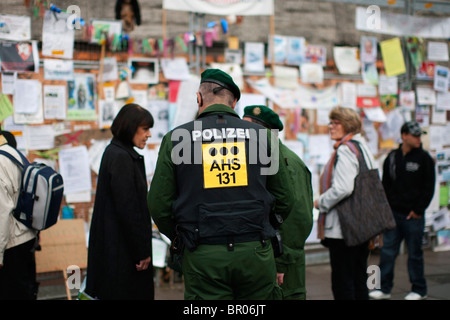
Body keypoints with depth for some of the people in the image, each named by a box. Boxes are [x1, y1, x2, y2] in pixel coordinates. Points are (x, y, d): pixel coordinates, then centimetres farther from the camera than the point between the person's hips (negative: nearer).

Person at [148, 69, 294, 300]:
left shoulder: (176, 138, 1)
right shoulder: (261, 135, 4)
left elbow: (159, 204, 2)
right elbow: (284, 199, 9)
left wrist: (178, 238, 19)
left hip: (202, 257, -1)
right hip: (255, 253, 1)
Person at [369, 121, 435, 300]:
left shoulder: (424, 158, -1)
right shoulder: (392, 157, 8)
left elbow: (429, 187, -3)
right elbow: (385, 184, 15)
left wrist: (418, 210, -8)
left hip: (413, 216, -3)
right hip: (392, 213, 3)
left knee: (414, 253, 5)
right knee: (387, 251, 3)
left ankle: (419, 290, 19)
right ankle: (384, 288, 12)